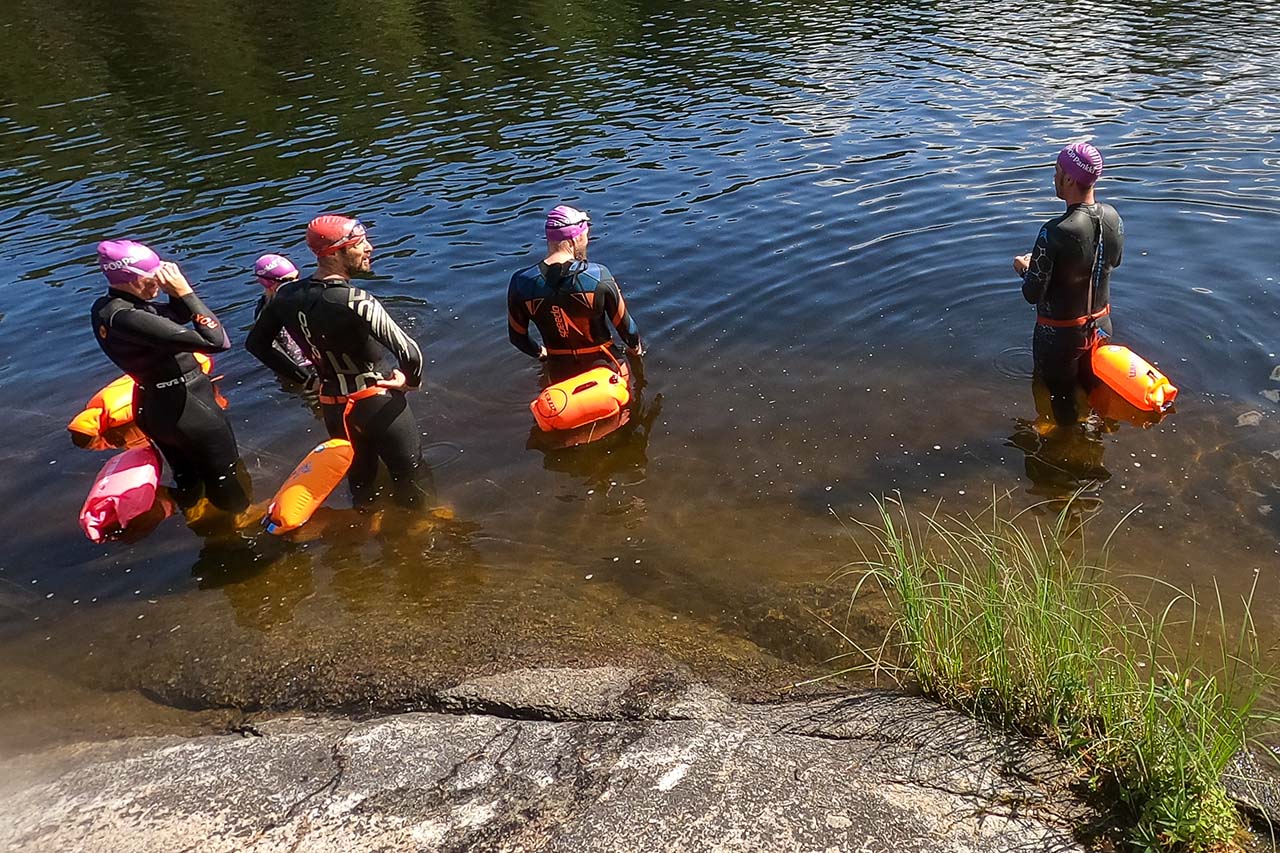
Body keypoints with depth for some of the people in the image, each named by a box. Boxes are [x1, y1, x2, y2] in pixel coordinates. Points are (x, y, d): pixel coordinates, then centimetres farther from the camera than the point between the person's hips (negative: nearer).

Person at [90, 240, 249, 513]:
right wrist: (184, 291, -26)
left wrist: (176, 293, -10)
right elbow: (217, 341, -34)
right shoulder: (128, 318, -30)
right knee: (229, 486, 11)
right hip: (187, 407, -9)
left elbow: (181, 315, 9)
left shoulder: (105, 307, -2)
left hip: (153, 407, 9)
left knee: (188, 481, 26)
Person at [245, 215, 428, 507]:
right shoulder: (356, 302, -26)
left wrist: (305, 377, 11)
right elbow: (410, 355, -30)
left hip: (332, 407, 6)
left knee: (359, 481, 23)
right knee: (410, 481, 13)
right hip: (377, 403, -6)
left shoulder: (287, 295, -4)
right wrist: (412, 380, -8)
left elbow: (256, 343, 8)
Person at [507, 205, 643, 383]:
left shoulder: (521, 283, -13)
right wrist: (635, 347, 16)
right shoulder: (598, 276, -20)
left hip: (560, 371, 3)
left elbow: (517, 337, 0)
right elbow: (625, 324, -7)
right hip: (601, 367, -2)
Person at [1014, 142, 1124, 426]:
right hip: (1100, 325, 6)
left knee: (1061, 402, 13)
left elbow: (1032, 294, -24)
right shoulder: (1113, 217, -9)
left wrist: (1024, 268, -2)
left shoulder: (1055, 232, -31)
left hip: (1060, 335, -6)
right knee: (1095, 393, 26)